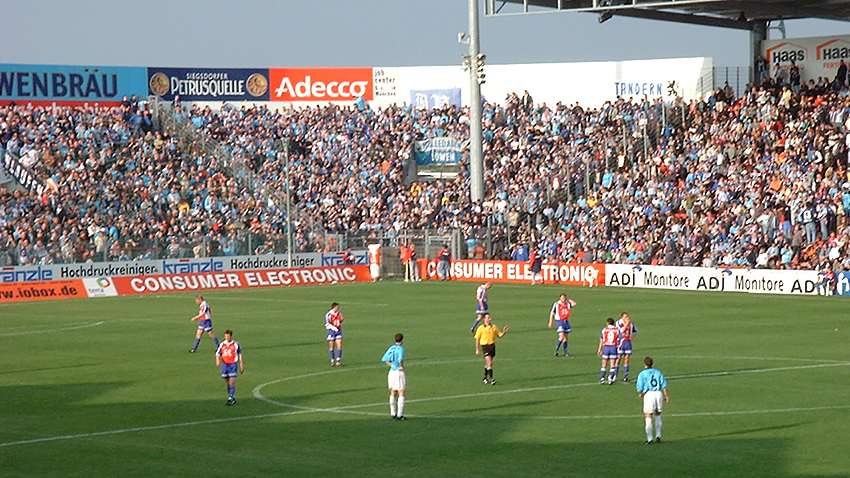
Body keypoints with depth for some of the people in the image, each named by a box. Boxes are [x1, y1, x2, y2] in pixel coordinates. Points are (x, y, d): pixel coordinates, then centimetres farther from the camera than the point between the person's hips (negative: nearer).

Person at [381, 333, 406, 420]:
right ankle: (400, 415, -5)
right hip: (399, 372, -7)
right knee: (401, 394, -2)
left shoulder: (391, 348, 7)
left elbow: (384, 359, 11)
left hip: (392, 371, 7)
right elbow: (400, 359, -30)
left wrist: (391, 365, 7)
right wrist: (402, 367, -13)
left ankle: (393, 413, 23)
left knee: (393, 394, 16)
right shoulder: (400, 349, -14)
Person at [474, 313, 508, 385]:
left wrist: (504, 332, -8)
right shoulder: (481, 328, -4)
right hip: (485, 346, -4)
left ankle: (485, 377, 29)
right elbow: (477, 339, 0)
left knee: (487, 363, 14)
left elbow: (499, 335, 13)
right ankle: (491, 379, -13)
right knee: (489, 363, -15)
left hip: (492, 345, 4)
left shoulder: (494, 327, 7)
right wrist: (477, 349, -2)